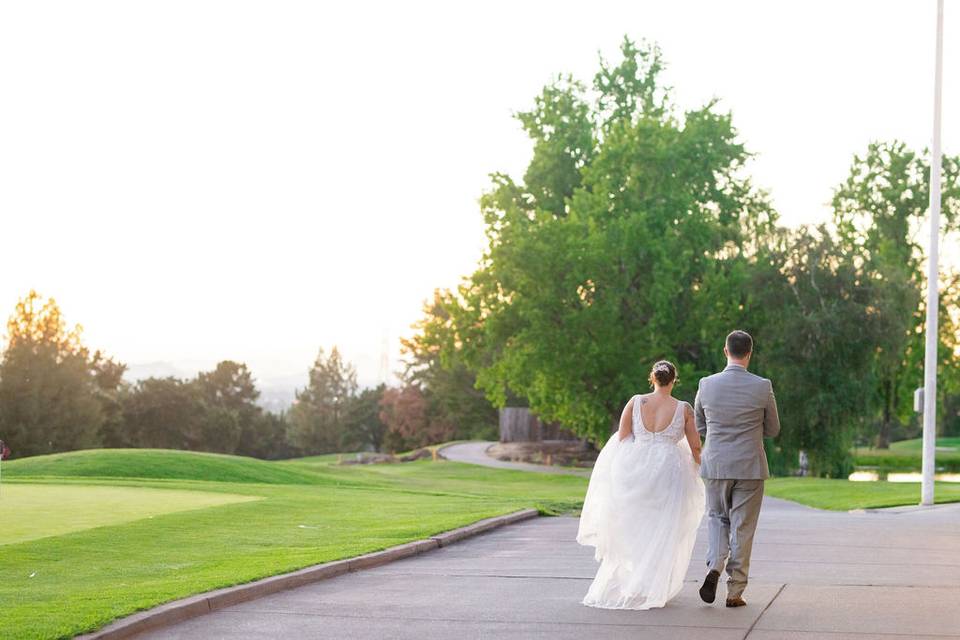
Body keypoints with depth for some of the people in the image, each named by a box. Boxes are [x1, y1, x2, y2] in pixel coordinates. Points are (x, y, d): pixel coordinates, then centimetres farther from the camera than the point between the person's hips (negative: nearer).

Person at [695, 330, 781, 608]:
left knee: (717, 518, 19)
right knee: (742, 527, 6)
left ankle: (715, 567, -6)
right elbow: (772, 430, 4)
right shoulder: (762, 387, -8)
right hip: (750, 467, -1)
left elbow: (699, 427, 9)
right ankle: (735, 592, 9)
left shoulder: (707, 385, -3)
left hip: (715, 466, 1)